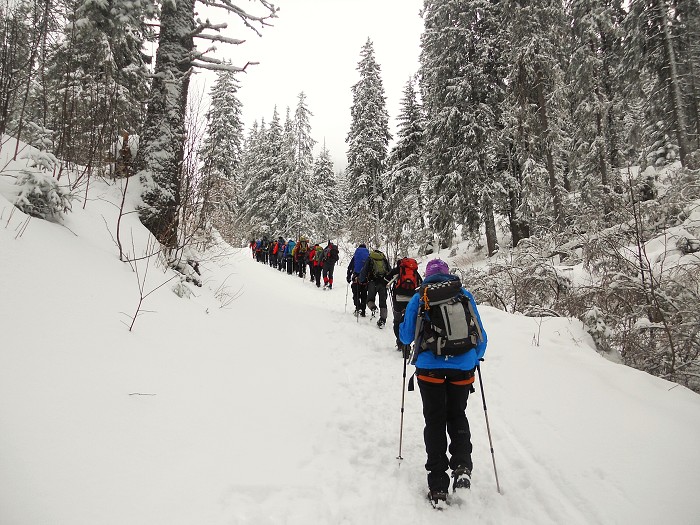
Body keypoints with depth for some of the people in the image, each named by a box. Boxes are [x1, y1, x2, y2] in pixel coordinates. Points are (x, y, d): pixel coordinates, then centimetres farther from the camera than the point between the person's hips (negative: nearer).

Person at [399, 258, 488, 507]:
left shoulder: (419, 298, 3)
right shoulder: (465, 295, 6)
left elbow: (406, 337, 7)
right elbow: (481, 336, 9)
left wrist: (403, 327, 30)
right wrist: (475, 359, 25)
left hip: (430, 367, -1)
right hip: (463, 366, 2)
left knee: (434, 421, 10)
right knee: (457, 415, 22)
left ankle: (438, 485, 9)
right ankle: (462, 465, 3)